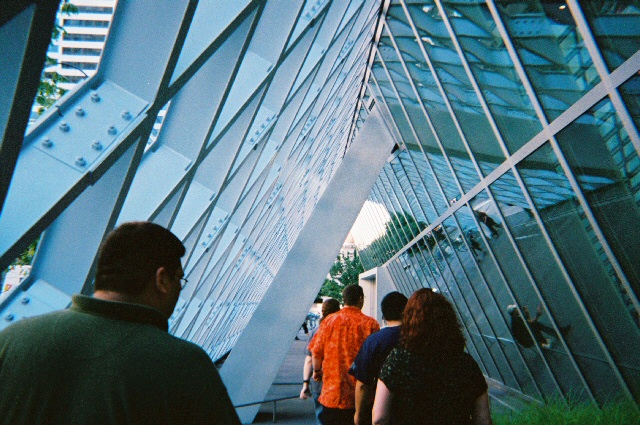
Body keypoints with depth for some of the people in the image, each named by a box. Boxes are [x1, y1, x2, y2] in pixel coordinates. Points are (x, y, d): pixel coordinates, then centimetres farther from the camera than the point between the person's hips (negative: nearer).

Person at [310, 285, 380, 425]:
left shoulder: (330, 320, -5)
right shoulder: (370, 323, -10)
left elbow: (316, 351, -2)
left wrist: (317, 370, 17)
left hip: (332, 394, 1)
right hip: (362, 396, -1)